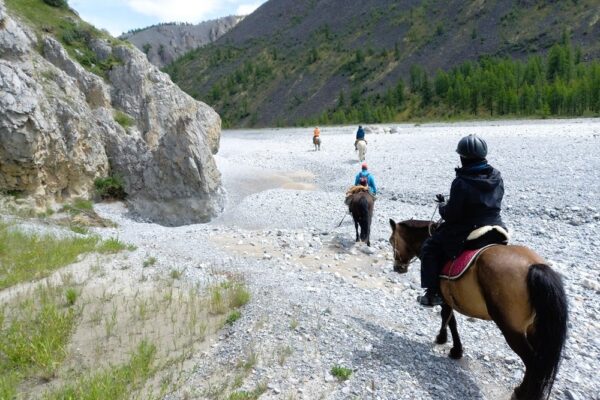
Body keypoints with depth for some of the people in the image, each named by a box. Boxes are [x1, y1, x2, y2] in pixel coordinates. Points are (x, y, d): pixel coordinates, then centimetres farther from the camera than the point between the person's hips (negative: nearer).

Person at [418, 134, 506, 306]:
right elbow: (494, 204, 13)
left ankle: (433, 293, 11)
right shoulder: (496, 176, 1)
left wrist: (443, 205, 3)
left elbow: (451, 215, -19)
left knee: (430, 248, 10)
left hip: (467, 234, -7)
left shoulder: (461, 182, -21)